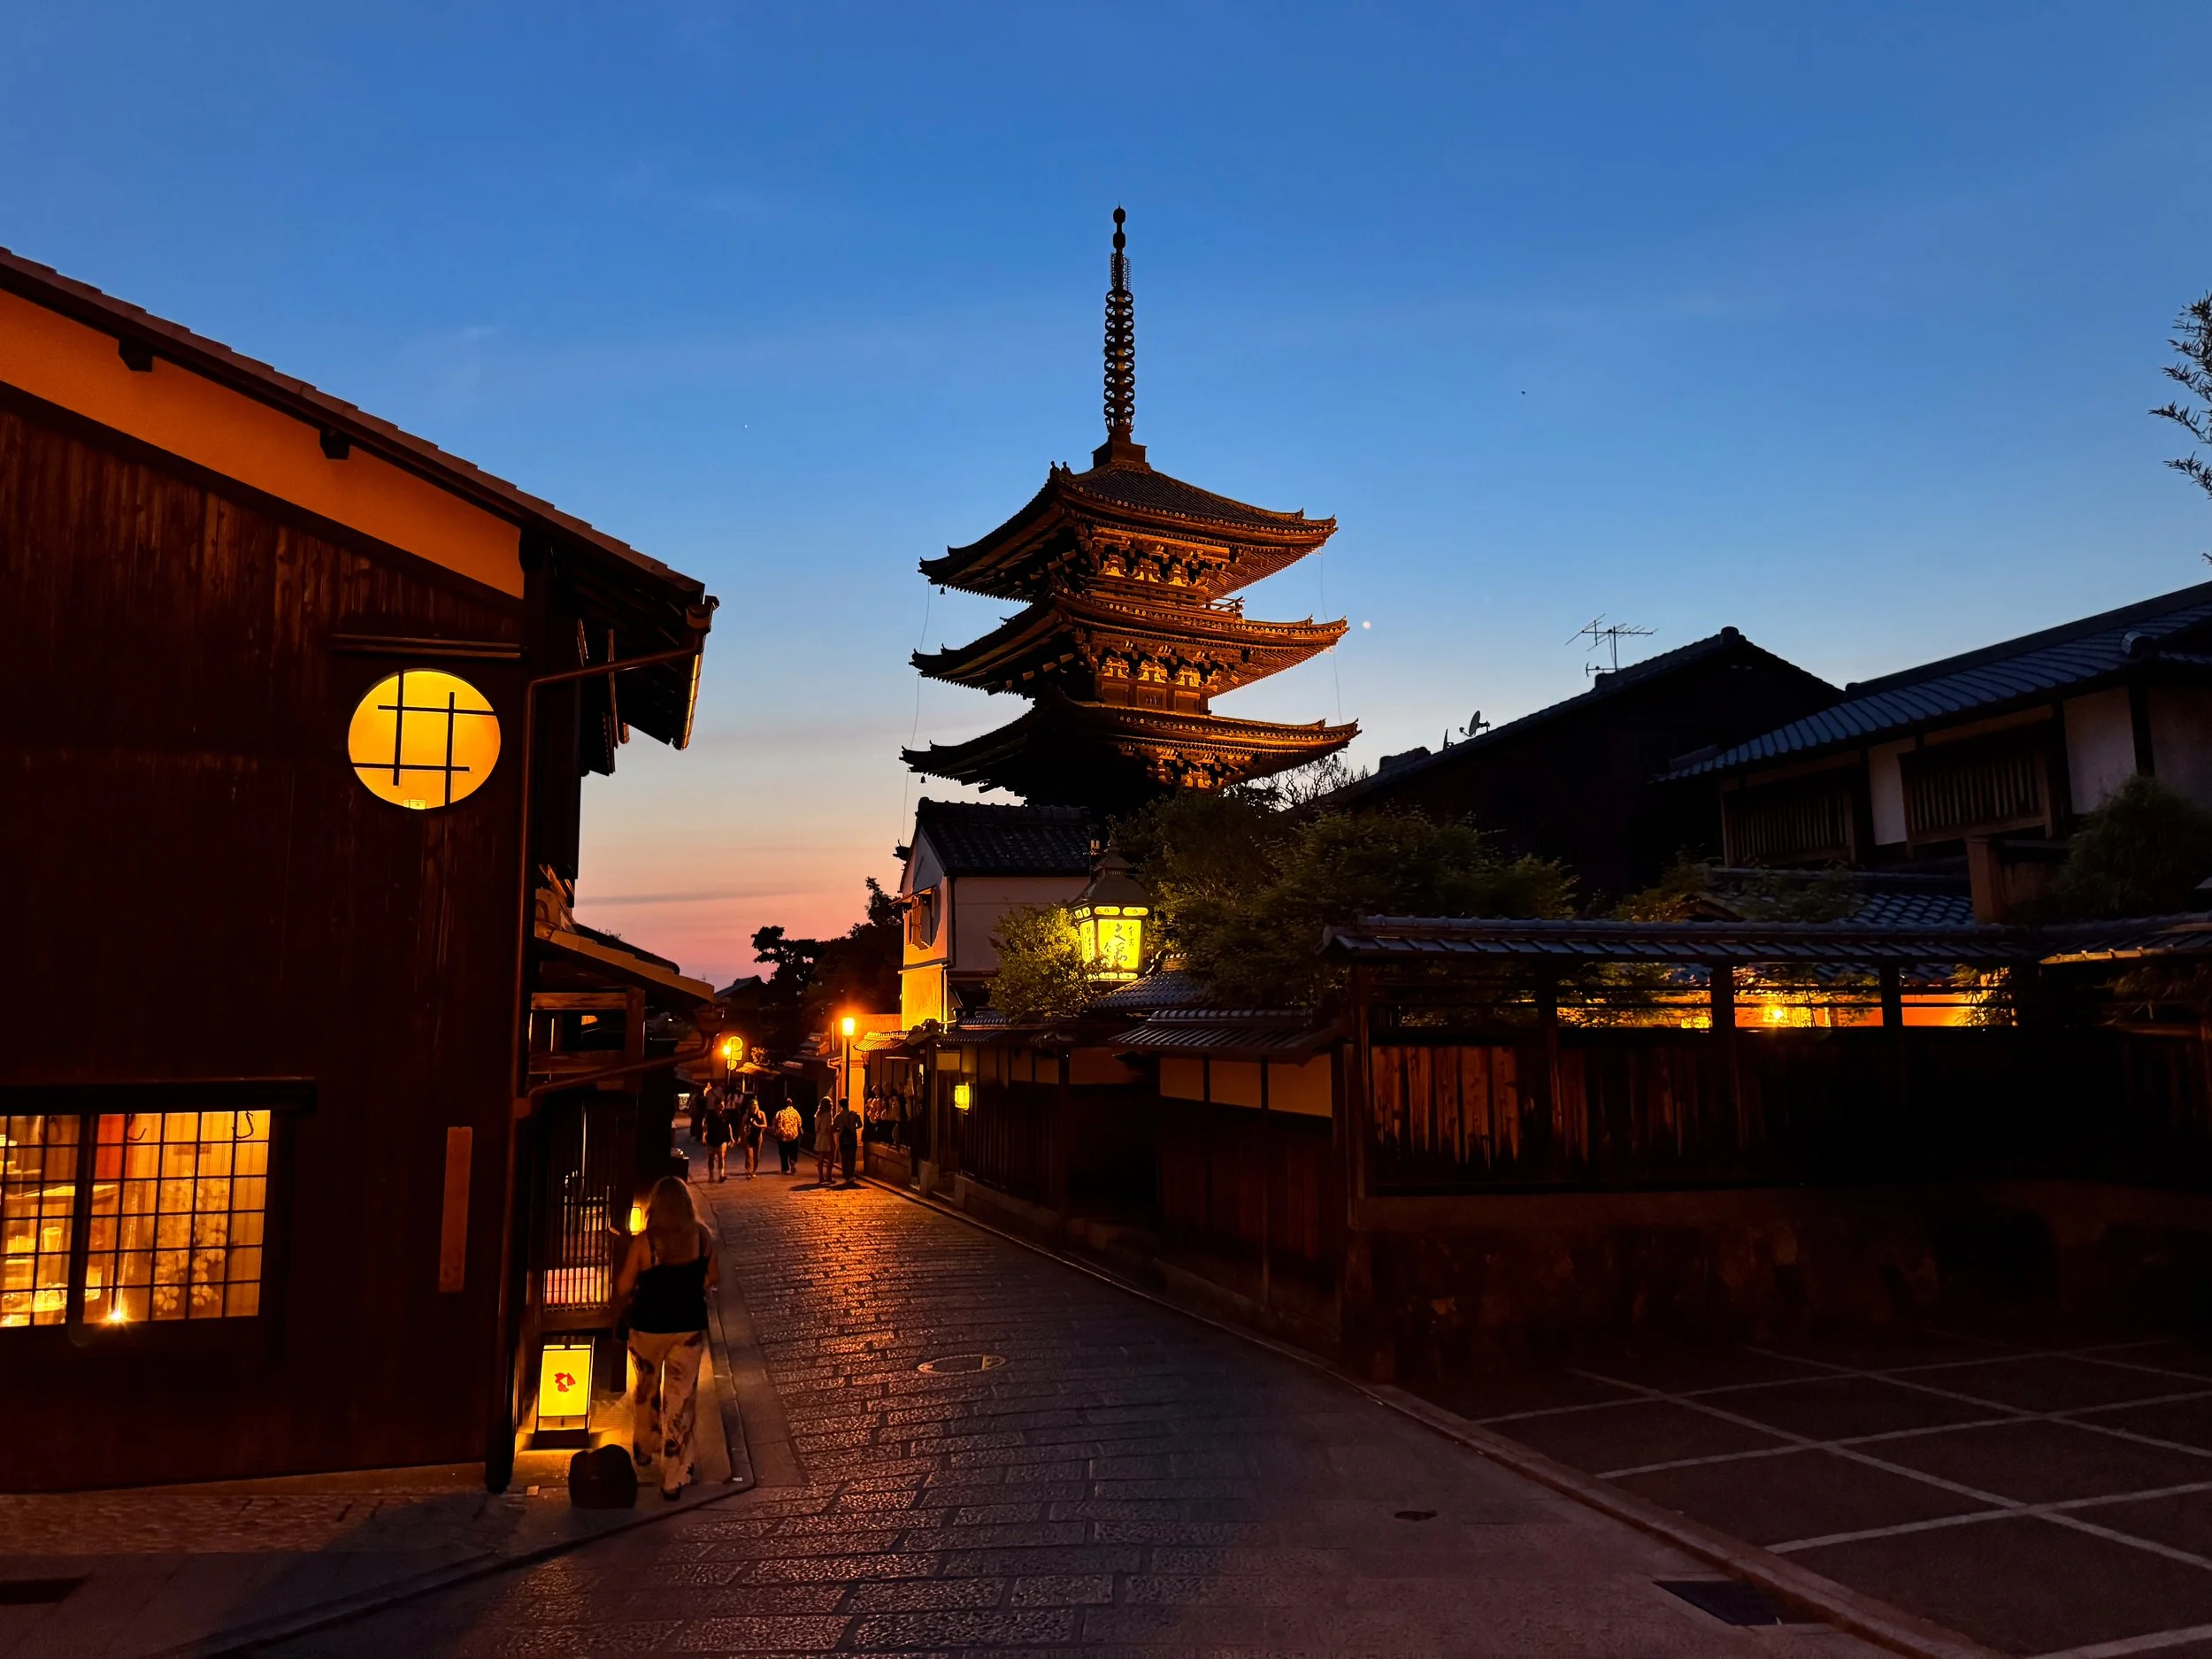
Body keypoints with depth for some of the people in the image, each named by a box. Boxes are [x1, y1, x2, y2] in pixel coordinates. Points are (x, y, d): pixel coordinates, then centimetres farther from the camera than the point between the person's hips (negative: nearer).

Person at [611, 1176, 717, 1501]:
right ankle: (673, 1479, 12)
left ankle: (643, 1450, 45)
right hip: (689, 1328, 1)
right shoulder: (702, 1237, -11)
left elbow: (623, 1289, -11)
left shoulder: (643, 1242, -18)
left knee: (645, 1389, 26)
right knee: (681, 1399, 8)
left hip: (648, 1327, 0)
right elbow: (713, 1280, 0)